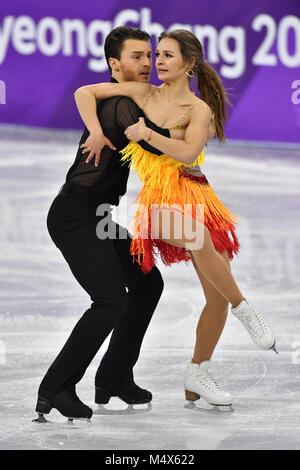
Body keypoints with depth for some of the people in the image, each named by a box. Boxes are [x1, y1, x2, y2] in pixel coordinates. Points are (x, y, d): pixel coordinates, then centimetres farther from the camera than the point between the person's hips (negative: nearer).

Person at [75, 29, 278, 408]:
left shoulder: (199, 109, 2)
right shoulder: (143, 94, 8)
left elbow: (188, 153, -15)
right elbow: (85, 93, 11)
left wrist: (148, 134, -18)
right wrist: (97, 133, -1)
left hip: (197, 196, 2)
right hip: (163, 201, -2)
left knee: (218, 295, -2)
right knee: (201, 241, -38)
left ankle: (197, 376, 14)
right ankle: (245, 311, -24)